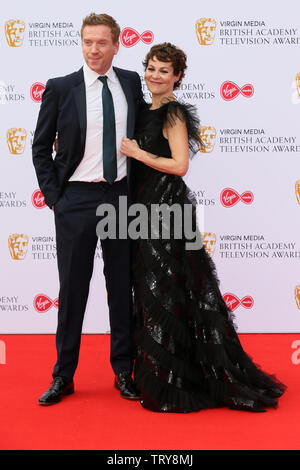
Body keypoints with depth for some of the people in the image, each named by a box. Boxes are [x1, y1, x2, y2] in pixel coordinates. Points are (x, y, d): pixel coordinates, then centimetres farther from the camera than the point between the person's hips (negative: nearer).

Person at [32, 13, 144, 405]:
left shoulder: (131, 83, 6)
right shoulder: (60, 88, -2)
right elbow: (41, 147, 3)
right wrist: (53, 196, -3)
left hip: (121, 196, 3)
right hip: (76, 200, -2)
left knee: (123, 287, 9)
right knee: (72, 289, 6)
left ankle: (123, 371, 24)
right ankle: (63, 376, 20)